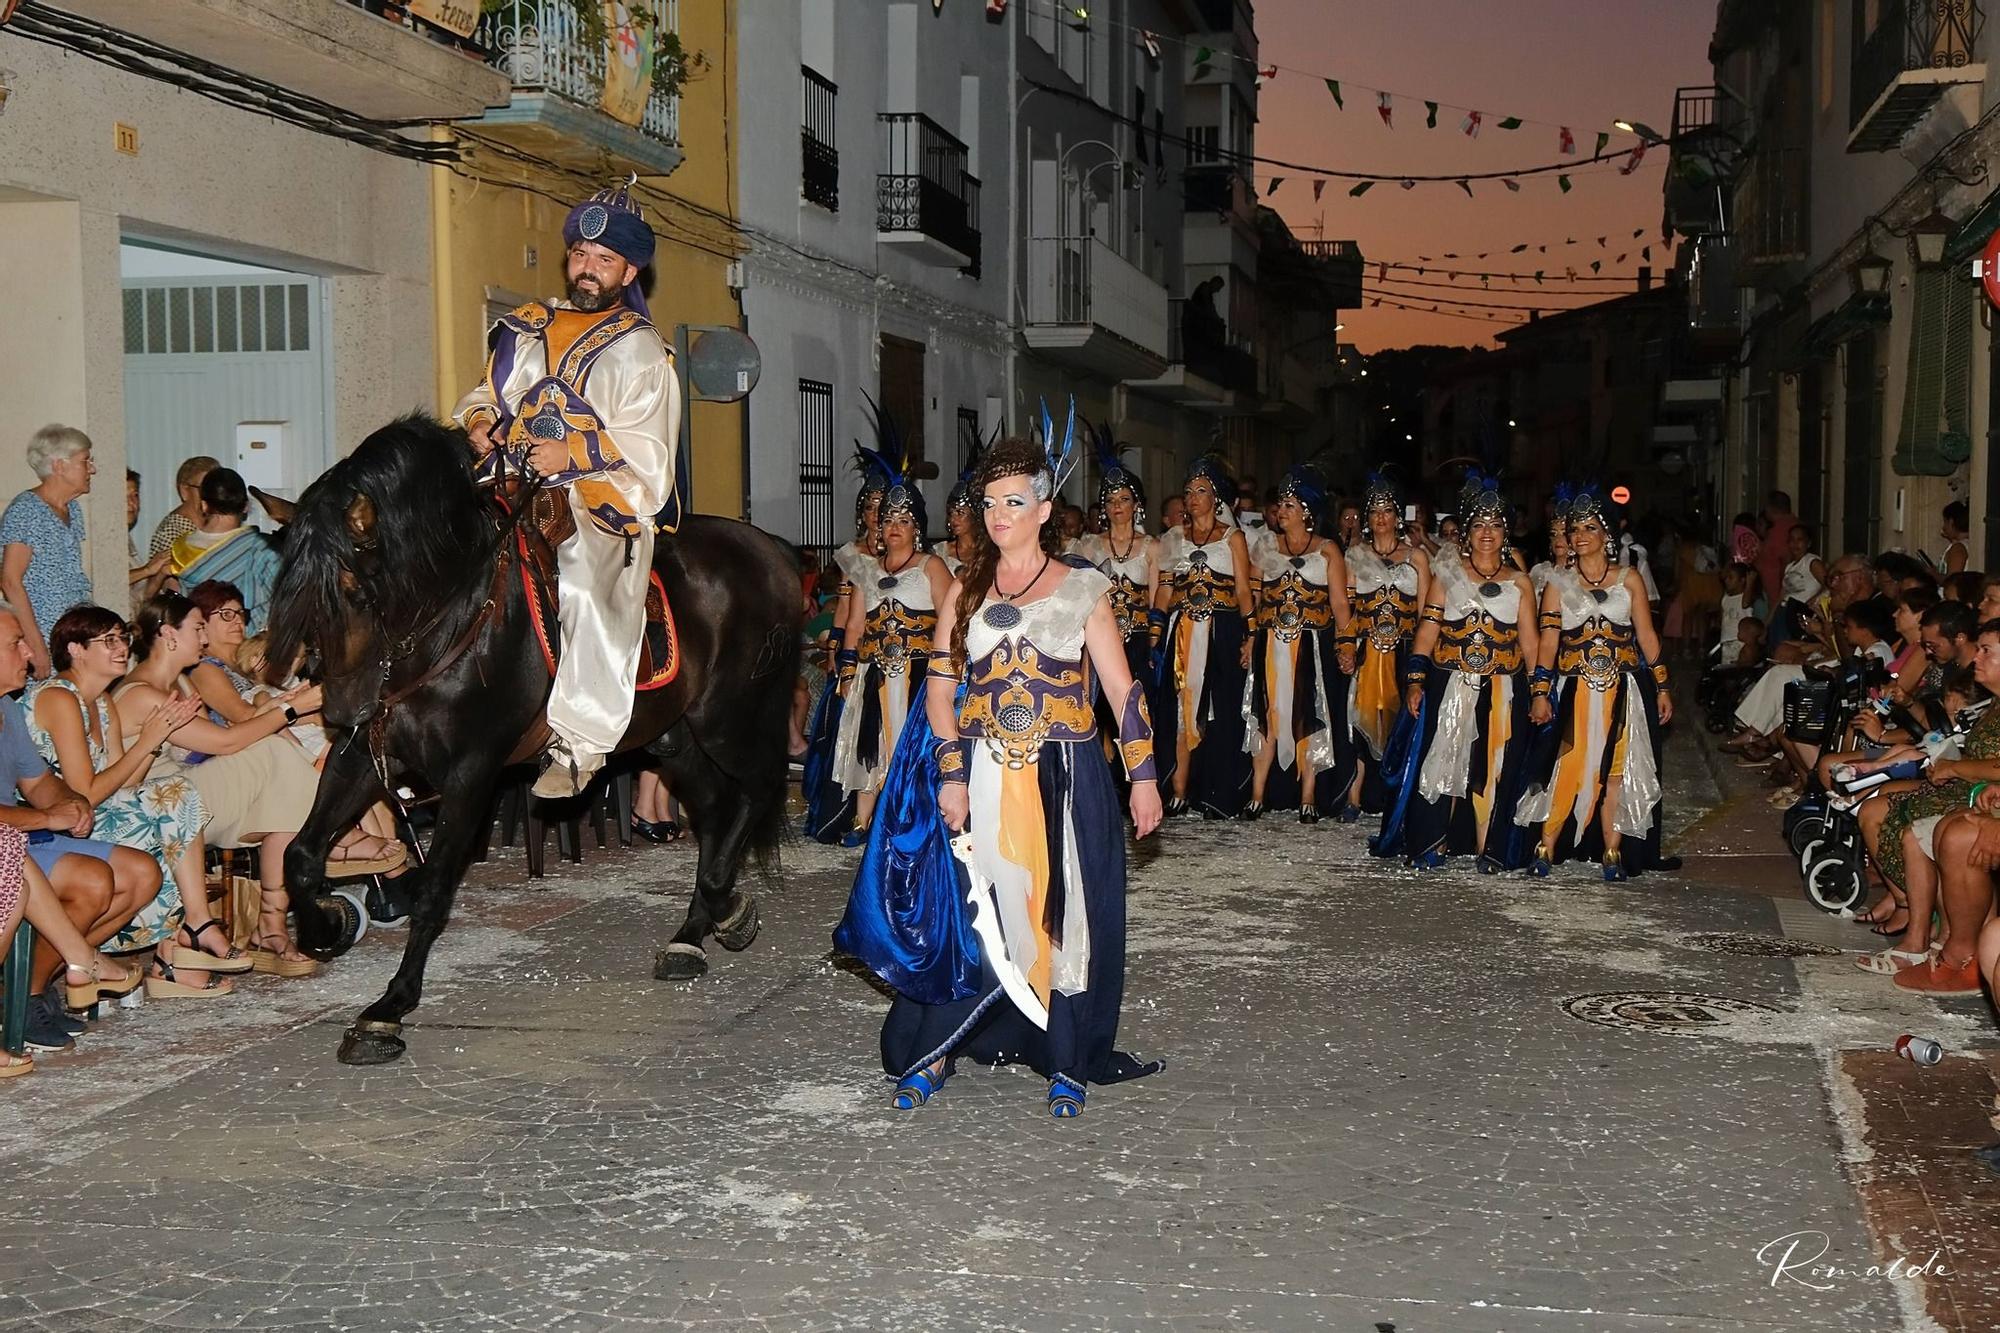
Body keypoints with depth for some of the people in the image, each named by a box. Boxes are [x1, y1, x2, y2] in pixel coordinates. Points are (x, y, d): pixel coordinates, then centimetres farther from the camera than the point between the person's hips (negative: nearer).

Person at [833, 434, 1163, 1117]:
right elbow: (939, 690, 4)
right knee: (968, 916, 3)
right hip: (982, 779, 1)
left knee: (1065, 919, 2)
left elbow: (1122, 690, 2)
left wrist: (1143, 777, -3)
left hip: (1065, 779, -1)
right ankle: (935, 1054, 13)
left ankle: (1068, 1063, 13)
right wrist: (952, 776, -7)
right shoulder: (965, 592, 8)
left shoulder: (1082, 588, 2)